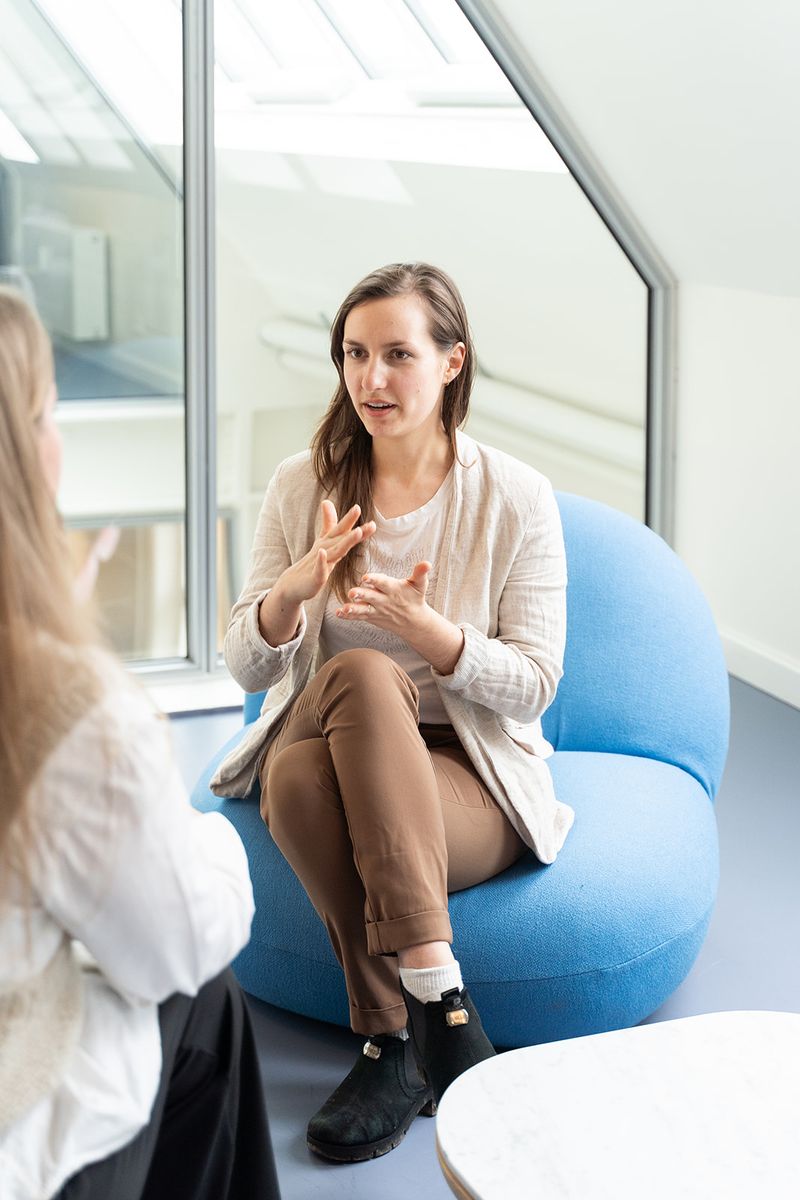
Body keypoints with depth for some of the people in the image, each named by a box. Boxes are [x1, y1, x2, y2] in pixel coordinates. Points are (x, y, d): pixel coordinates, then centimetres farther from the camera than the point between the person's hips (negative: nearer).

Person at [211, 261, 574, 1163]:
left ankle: (392, 1043, -28)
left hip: (470, 776, -2)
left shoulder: (514, 497, -2)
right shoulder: (302, 486, 5)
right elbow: (246, 668, 3)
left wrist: (425, 628, -22)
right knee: (360, 674, -34)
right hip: (325, 753, 2)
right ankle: (435, 994, -29)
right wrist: (295, 589, -19)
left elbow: (534, 683, -4)